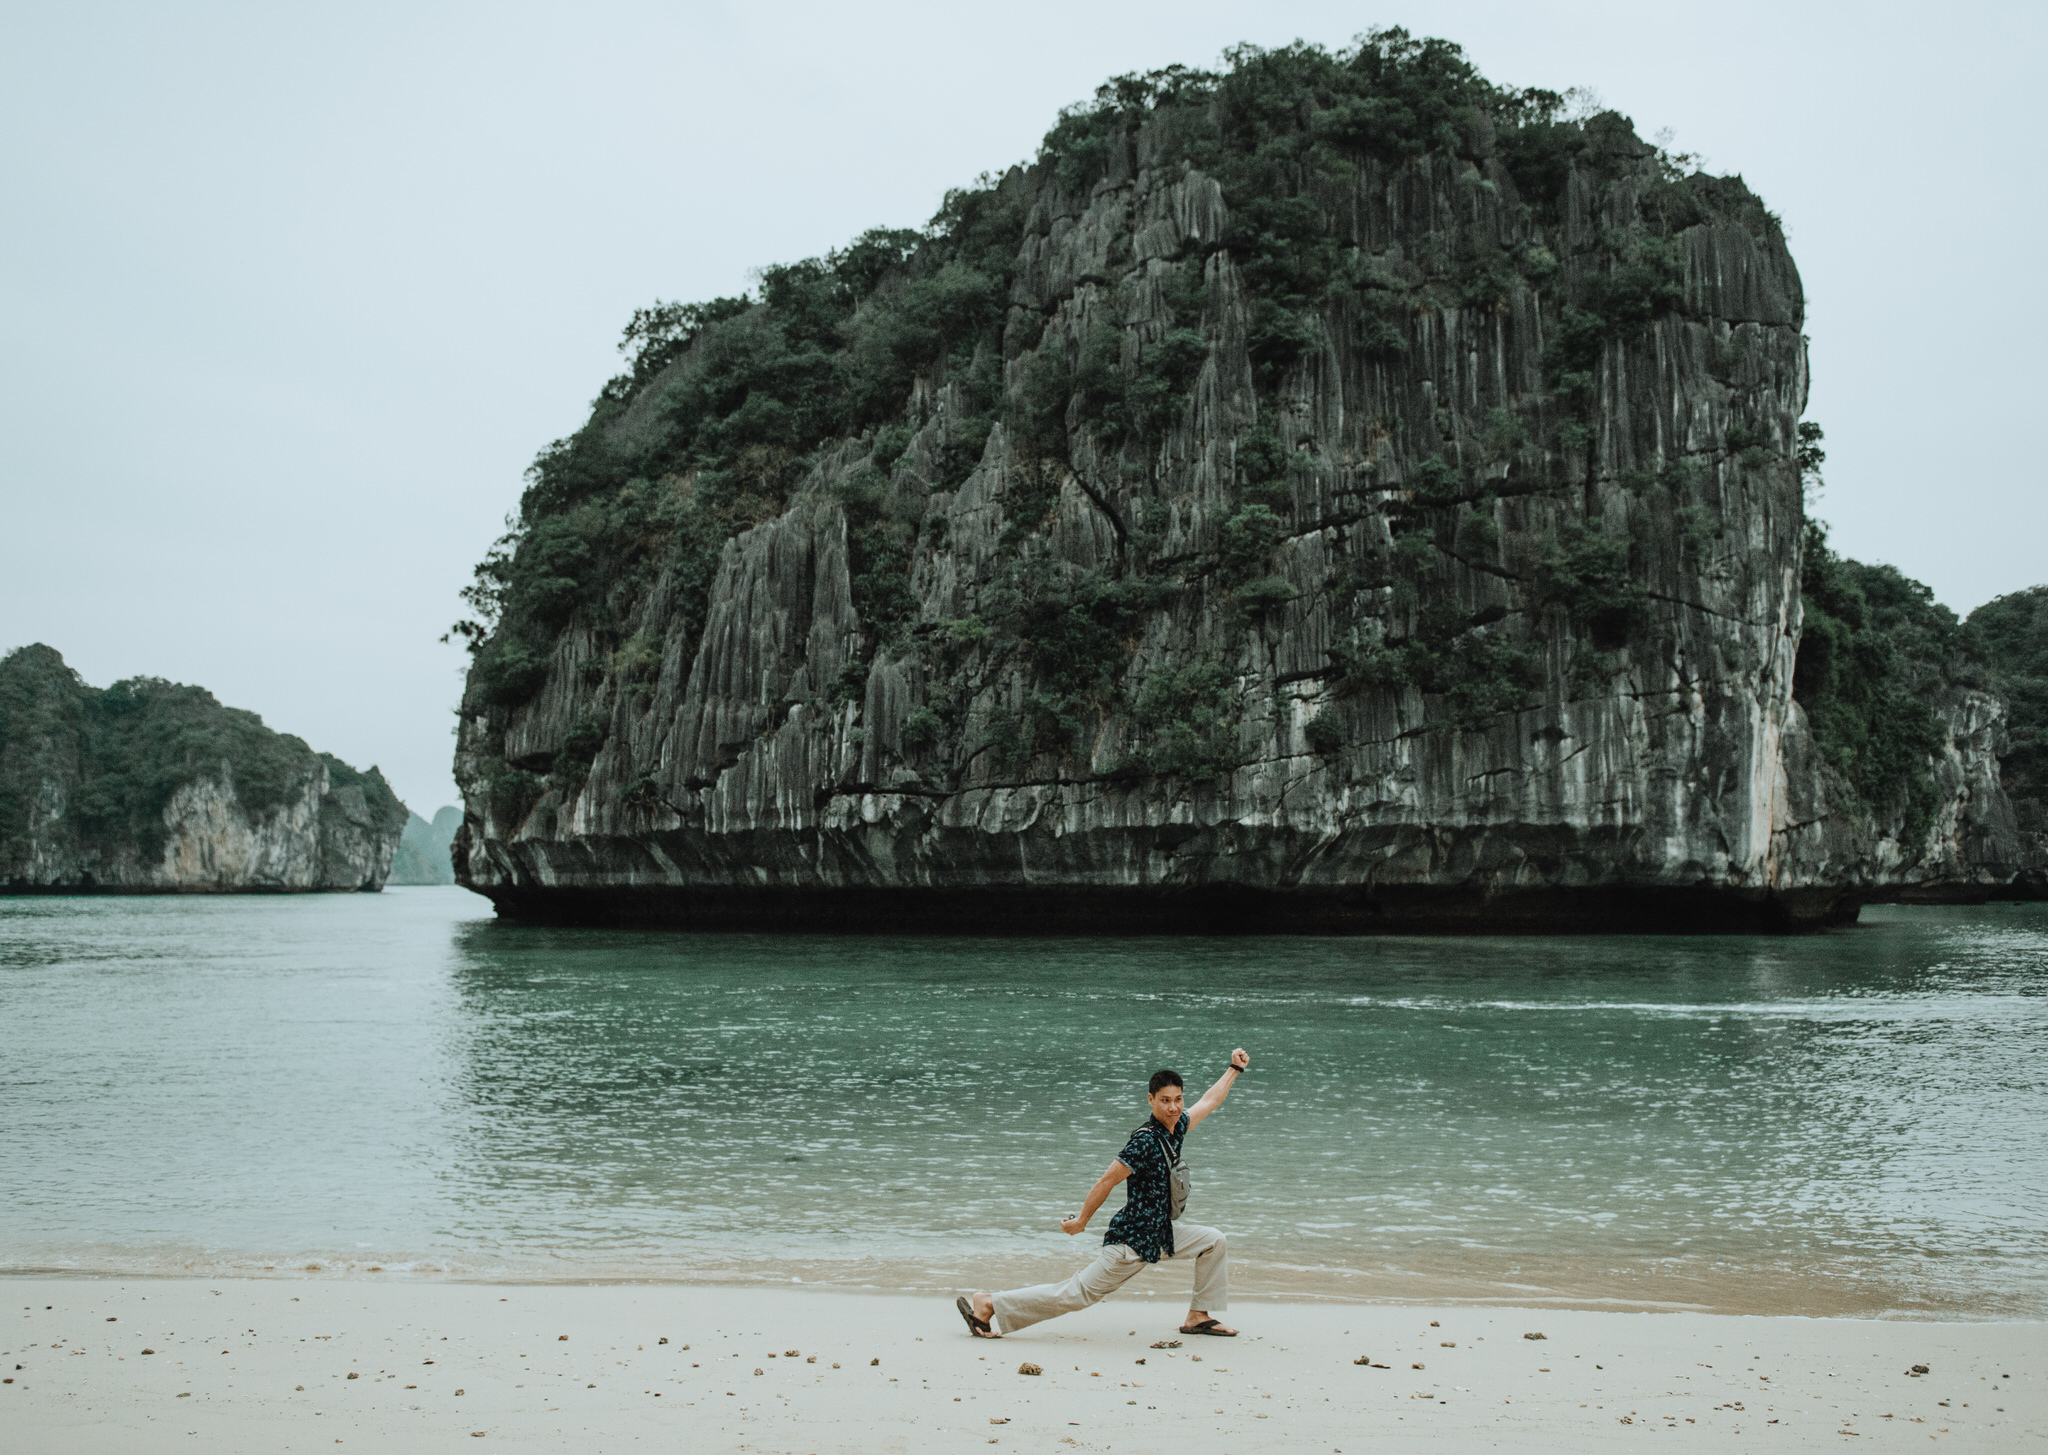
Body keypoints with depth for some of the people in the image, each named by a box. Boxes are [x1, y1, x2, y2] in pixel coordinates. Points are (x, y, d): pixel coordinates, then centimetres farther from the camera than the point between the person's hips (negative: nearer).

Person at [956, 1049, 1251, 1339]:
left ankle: (1199, 1316, 19)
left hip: (1160, 1234, 9)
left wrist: (1235, 1069, 26)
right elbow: (1107, 1180, -18)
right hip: (1132, 1239, -9)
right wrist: (1081, 1220, -11)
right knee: (1076, 1293, -9)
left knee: (1213, 1241, 11)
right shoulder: (1145, 1141, -22)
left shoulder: (1176, 1128, 3)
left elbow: (1208, 1102, 21)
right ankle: (986, 1304, -5)